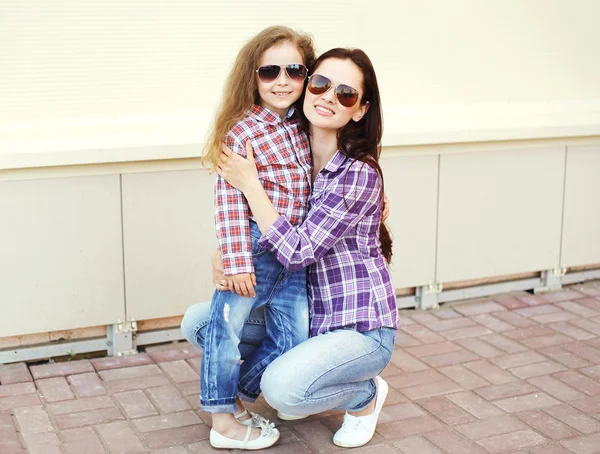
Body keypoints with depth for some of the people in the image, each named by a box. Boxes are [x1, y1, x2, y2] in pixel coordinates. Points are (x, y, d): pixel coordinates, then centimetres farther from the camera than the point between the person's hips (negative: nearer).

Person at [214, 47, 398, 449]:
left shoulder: (359, 174, -20)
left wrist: (249, 183, -22)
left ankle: (366, 395, 2)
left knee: (282, 388, -31)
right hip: (310, 315, 8)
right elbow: (245, 217, 12)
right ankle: (305, 388, 15)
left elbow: (298, 251, -25)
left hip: (361, 328, -7)